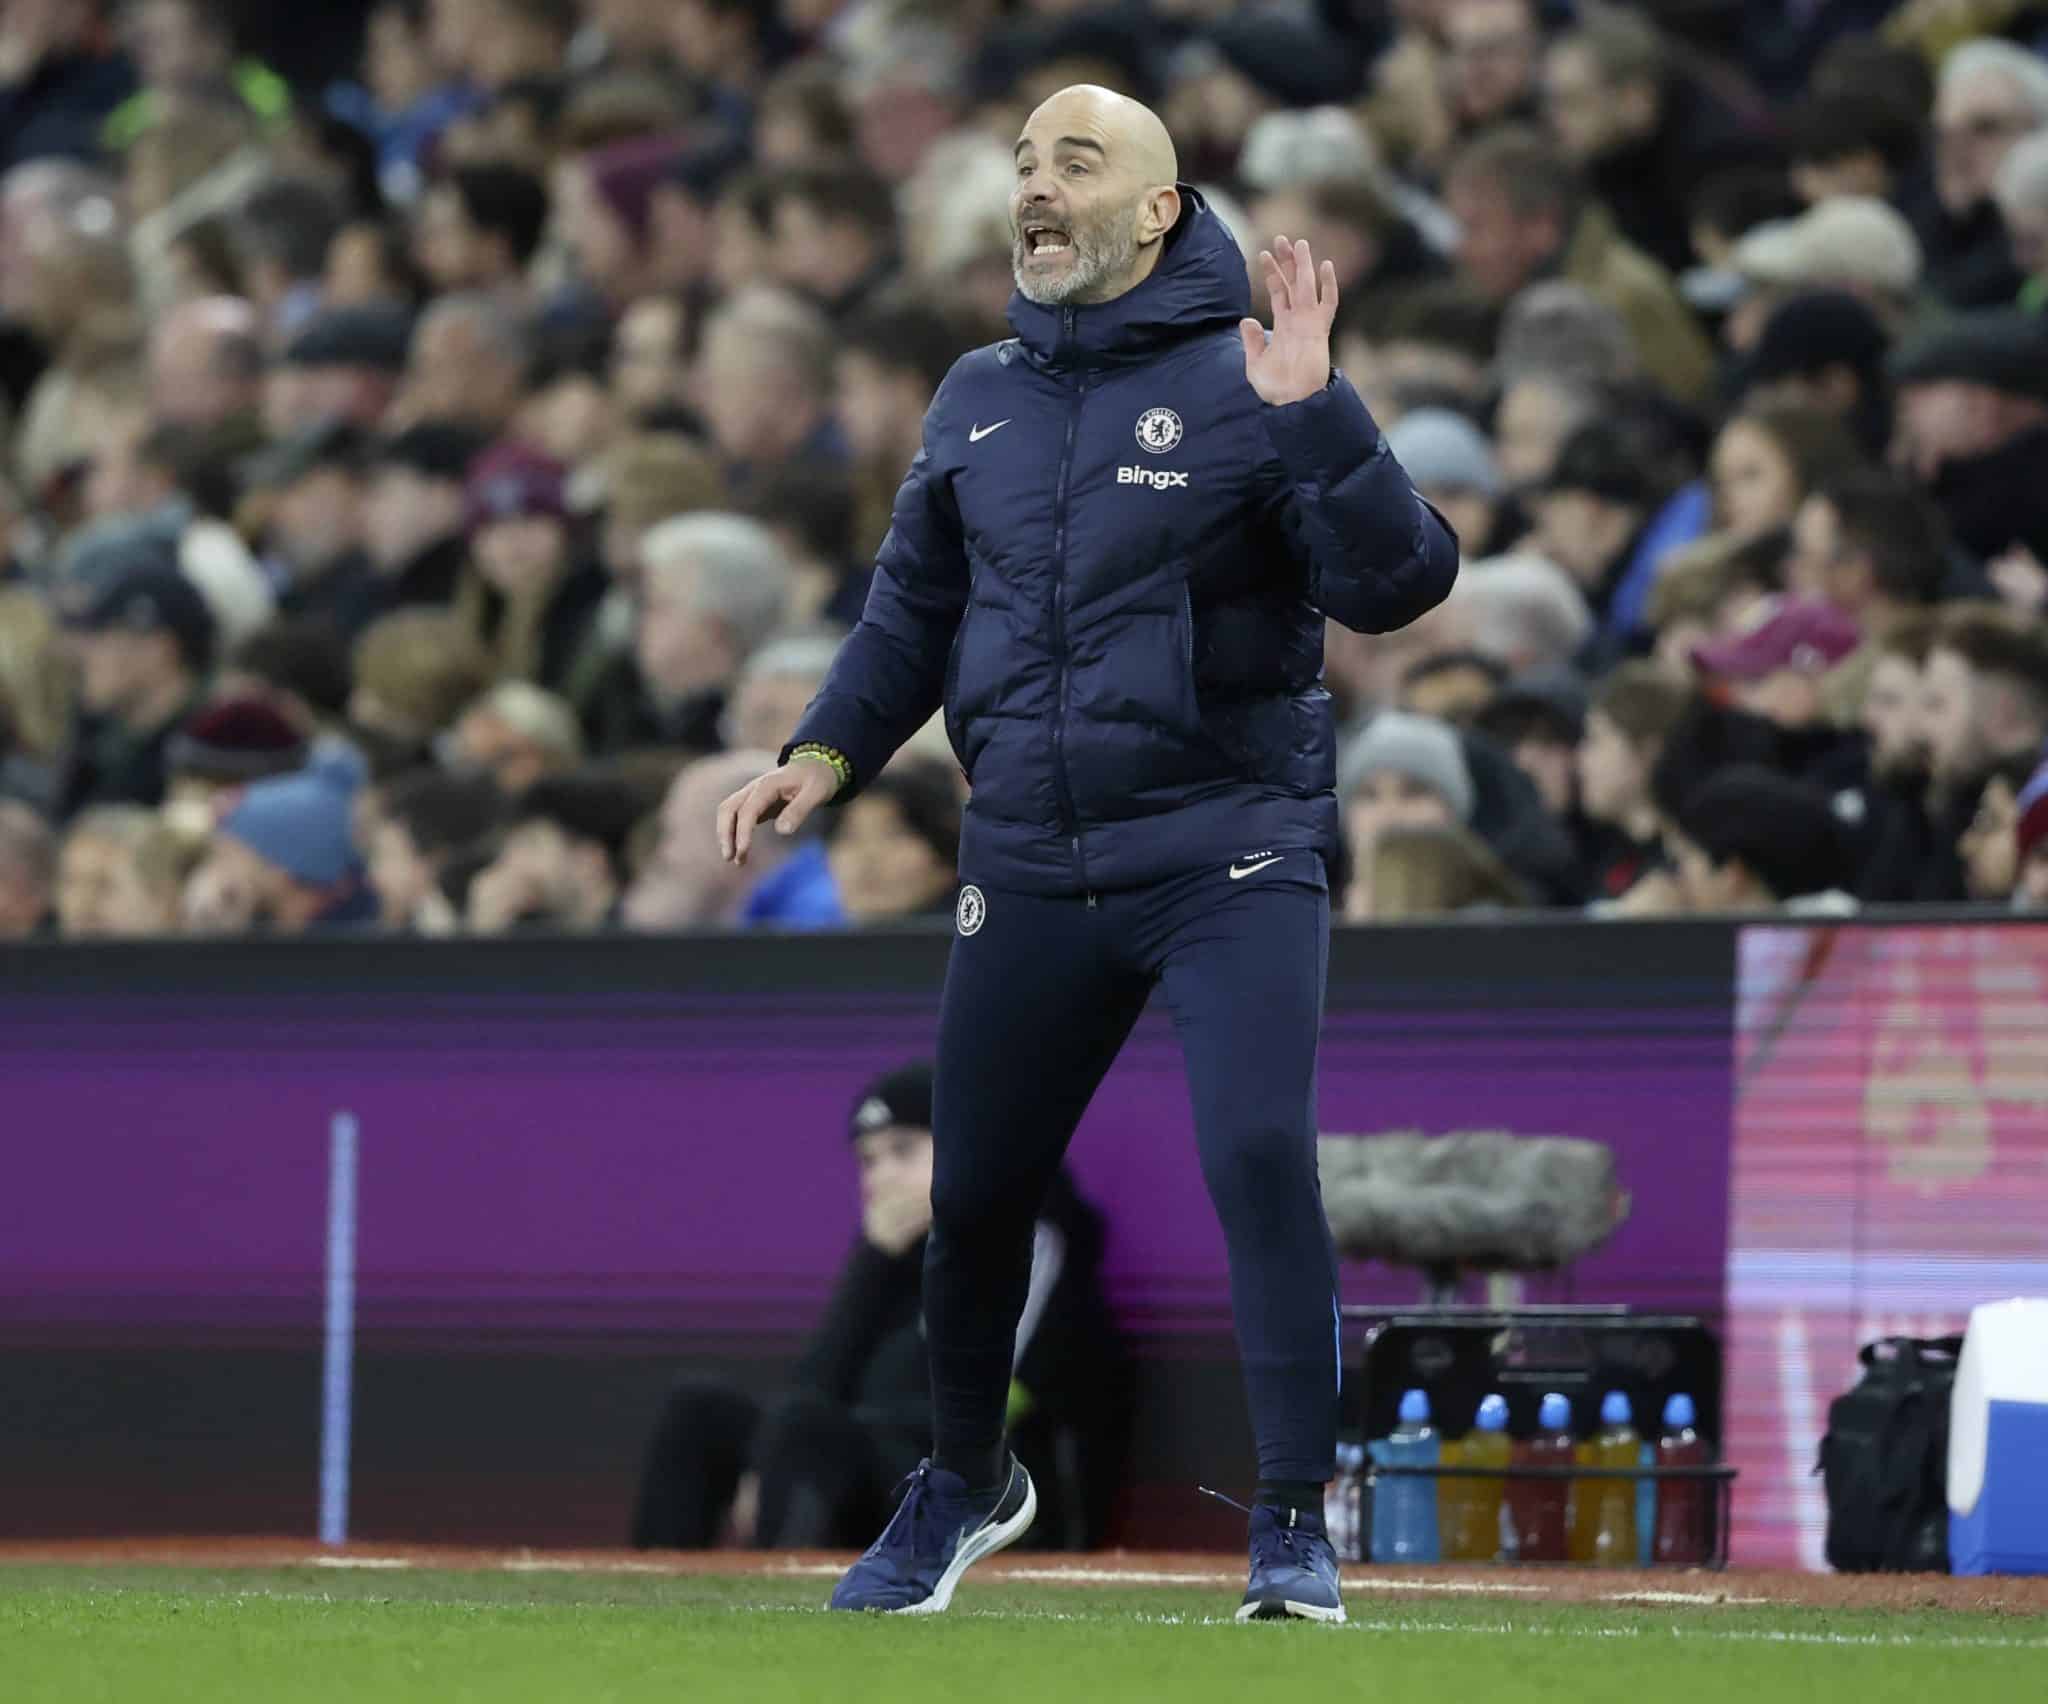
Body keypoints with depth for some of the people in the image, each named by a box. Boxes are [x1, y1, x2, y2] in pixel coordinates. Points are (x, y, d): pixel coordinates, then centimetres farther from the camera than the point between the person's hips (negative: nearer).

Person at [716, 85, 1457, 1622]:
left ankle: (1295, 1521, -10)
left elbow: (1397, 583, -16)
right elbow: (914, 612, 20)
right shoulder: (978, 401, 11)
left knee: (1258, 1153, -19)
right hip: (1030, 864, 5)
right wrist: (825, 756, 6)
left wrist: (1312, 413, -27)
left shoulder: (1247, 382, -5)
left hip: (1231, 856, -5)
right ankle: (967, 1482, 35)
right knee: (973, 1190, 11)